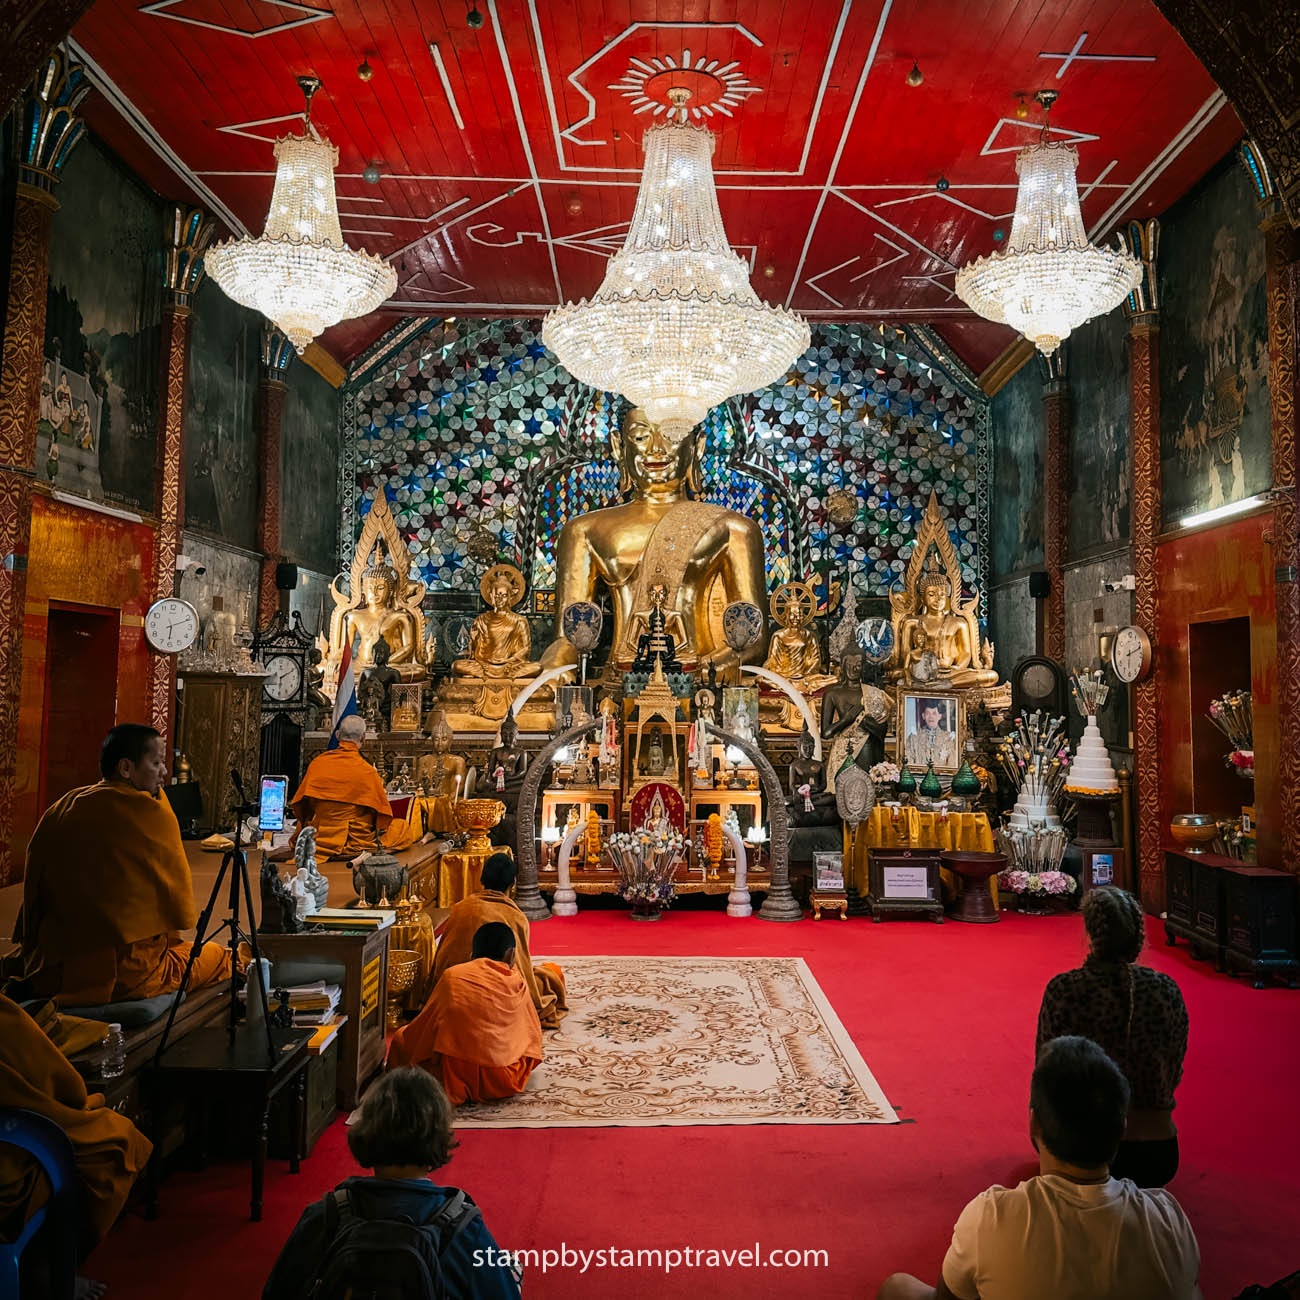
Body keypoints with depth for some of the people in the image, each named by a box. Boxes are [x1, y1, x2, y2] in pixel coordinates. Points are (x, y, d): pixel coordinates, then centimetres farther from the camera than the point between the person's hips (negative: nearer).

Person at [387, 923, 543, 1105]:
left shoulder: (452, 975, 1)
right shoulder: (517, 982, 4)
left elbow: (422, 1030, 9)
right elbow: (533, 1033, 15)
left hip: (454, 1078, -3)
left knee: (401, 1038, 18)